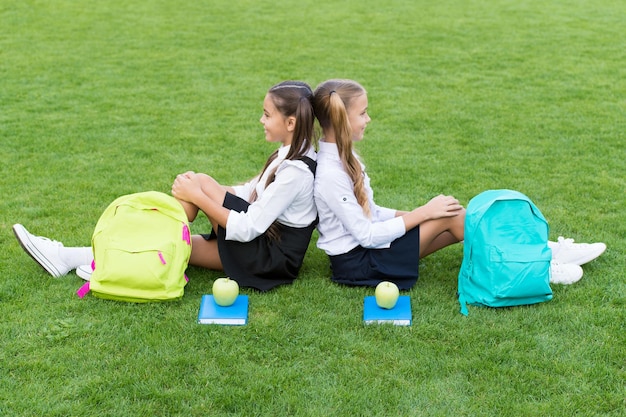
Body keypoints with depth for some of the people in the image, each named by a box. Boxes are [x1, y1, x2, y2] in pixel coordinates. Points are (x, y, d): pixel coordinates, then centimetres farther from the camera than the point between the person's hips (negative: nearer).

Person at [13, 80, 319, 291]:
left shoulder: (295, 171, -21)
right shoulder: (292, 153, 9)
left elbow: (246, 229, -24)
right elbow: (254, 194, 13)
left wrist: (198, 195, -19)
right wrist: (211, 191, -2)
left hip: (271, 258, -9)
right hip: (265, 241, 9)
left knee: (199, 182, -18)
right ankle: (73, 257, -3)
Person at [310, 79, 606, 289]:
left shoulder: (342, 155, 7)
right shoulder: (330, 175, -24)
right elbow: (366, 235, -23)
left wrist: (411, 215, 1)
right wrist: (421, 213, -18)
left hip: (368, 243, 9)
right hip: (357, 264, -9)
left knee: (452, 213, -5)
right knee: (448, 216, -17)